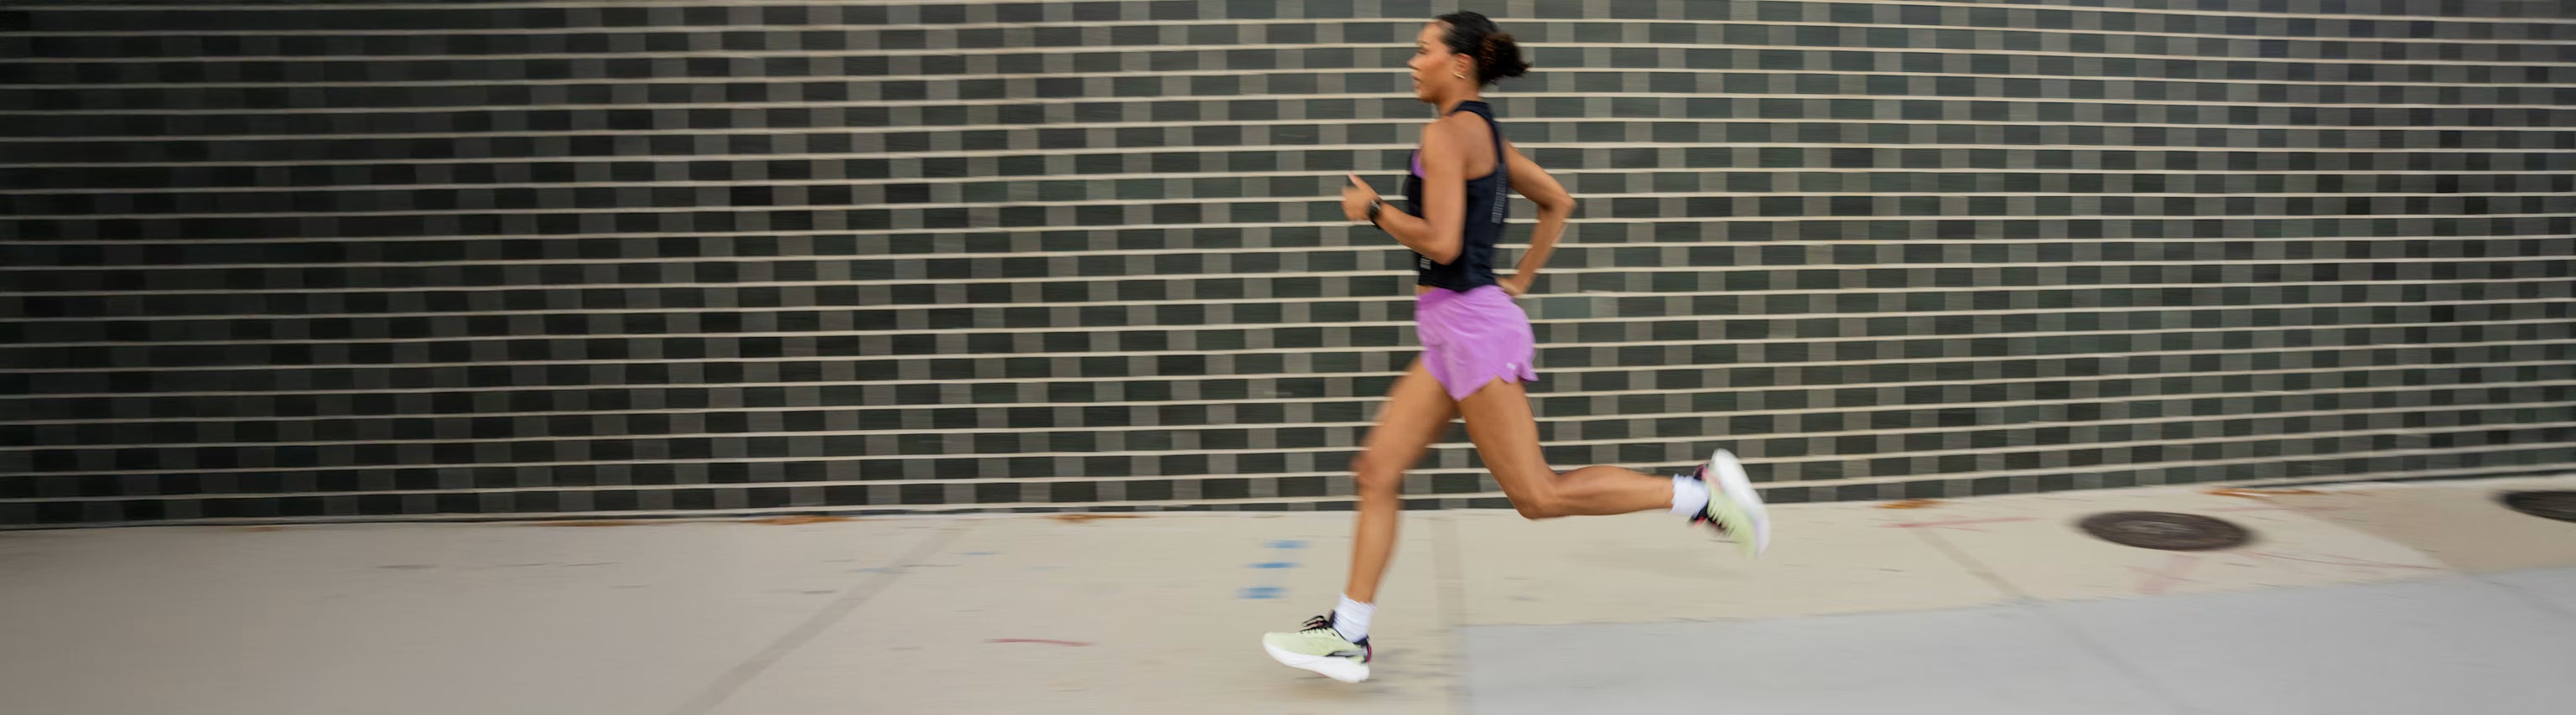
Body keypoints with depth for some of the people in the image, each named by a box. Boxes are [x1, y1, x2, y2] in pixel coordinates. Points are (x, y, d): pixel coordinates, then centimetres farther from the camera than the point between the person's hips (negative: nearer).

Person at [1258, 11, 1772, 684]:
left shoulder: (1450, 130, -12)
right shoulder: (1486, 133, 16)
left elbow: (1441, 243, -21)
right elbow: (1558, 203, 24)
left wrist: (1373, 209, -6)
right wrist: (1520, 279, 20)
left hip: (1471, 325, -10)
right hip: (1454, 331, 10)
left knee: (1539, 495, -4)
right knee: (1378, 471, 7)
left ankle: (1699, 490, 2)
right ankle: (1347, 635, 10)